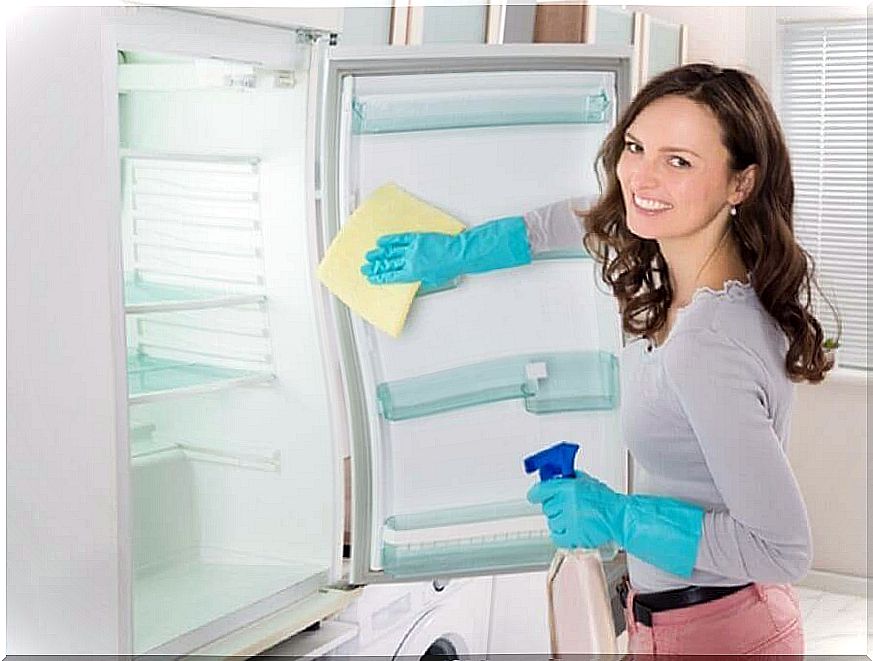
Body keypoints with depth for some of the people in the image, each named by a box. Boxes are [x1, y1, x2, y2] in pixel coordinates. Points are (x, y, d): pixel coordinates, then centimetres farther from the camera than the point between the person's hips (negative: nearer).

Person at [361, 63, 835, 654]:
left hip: (713, 633, -8)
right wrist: (458, 252, 16)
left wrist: (619, 518, -23)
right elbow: (595, 217, 14)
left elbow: (783, 550, -29)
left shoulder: (706, 352, -34)